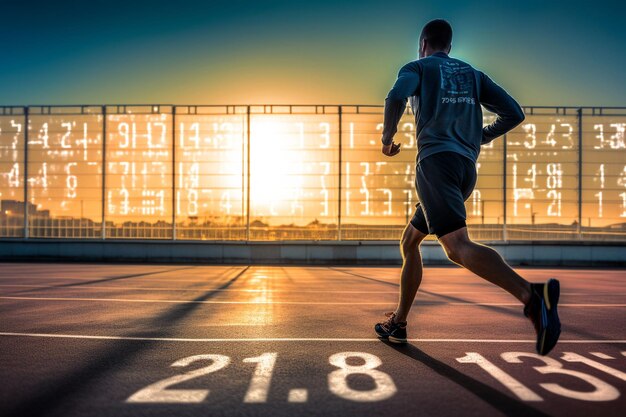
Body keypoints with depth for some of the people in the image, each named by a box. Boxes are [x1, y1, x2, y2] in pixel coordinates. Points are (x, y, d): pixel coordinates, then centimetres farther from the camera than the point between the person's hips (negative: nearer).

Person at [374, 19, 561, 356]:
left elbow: (396, 97, -14)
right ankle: (398, 322, 21)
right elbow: (514, 113, 16)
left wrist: (387, 137, 0)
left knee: (457, 246, -21)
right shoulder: (472, 74, 25)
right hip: (467, 168, 7)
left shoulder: (417, 67, 11)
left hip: (436, 161, -7)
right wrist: (479, 138, 30)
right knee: (409, 241, 16)